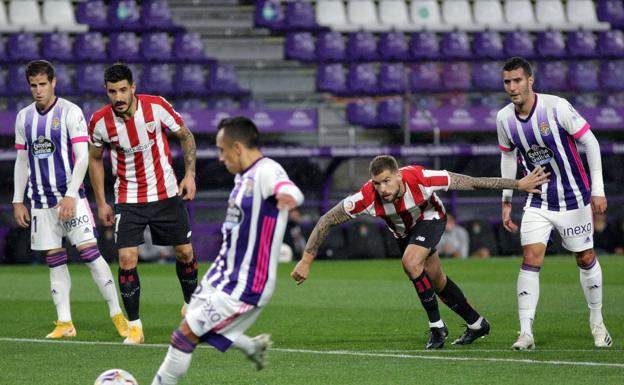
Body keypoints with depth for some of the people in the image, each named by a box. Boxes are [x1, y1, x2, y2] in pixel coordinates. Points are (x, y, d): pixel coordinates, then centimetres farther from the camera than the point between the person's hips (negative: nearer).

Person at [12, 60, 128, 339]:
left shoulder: (70, 112, -6)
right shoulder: (24, 117, 10)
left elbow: (82, 157, -10)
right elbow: (22, 161, 16)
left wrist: (70, 195, -17)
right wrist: (18, 201, 12)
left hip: (70, 196, -5)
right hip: (40, 199, 5)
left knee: (89, 251, -11)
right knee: (55, 261, 4)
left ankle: (117, 314, -4)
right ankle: (64, 323, 6)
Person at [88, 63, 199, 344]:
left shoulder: (157, 107, -16)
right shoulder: (100, 121, -14)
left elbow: (185, 136, 1)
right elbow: (95, 158, 5)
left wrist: (190, 174, -6)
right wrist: (101, 203, 3)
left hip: (166, 193, 1)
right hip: (128, 199, -1)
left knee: (185, 252, 8)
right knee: (127, 258, -13)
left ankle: (191, 306, 34)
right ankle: (135, 324, 0)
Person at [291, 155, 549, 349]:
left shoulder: (420, 178, -40)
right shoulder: (368, 197, -37)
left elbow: (470, 183, -29)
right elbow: (327, 221, -27)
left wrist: (519, 184, -23)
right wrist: (306, 261, -29)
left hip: (430, 218, -4)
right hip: (403, 231, 4)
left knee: (411, 263, -28)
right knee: (437, 282, 15)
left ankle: (437, 327, -11)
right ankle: (476, 324, 38)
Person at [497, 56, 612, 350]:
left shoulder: (557, 107, -19)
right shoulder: (504, 118, -5)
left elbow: (590, 142, -11)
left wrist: (598, 190, -12)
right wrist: (506, 200, 11)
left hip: (573, 199, -2)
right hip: (538, 202, 3)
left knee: (586, 259, 8)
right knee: (530, 260, -12)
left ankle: (597, 323, 28)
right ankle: (526, 333, -13)